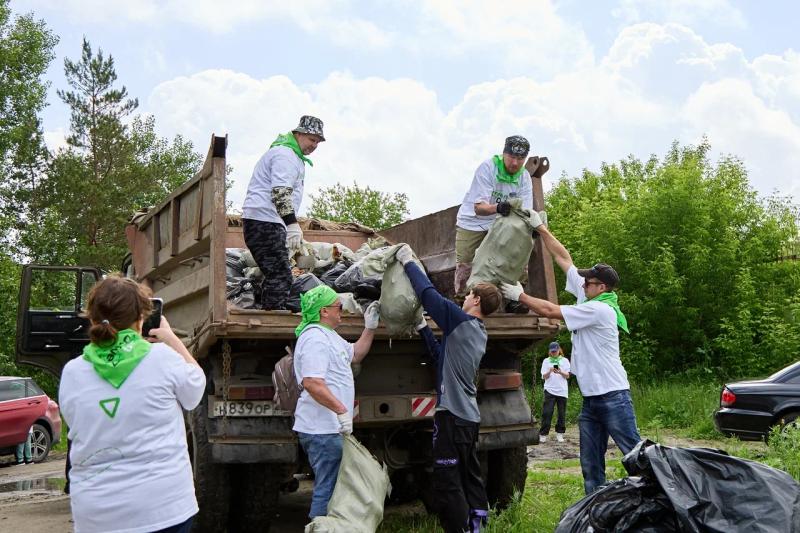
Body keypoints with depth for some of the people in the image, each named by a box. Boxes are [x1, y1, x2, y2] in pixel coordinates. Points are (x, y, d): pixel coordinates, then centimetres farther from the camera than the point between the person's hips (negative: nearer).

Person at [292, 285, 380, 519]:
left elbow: (355, 355, 32)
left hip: (330, 428, 11)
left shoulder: (329, 335, 18)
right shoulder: (315, 338, -17)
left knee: (328, 488, 19)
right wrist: (341, 410, -29)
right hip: (322, 430, -11)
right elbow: (312, 382, -28)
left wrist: (370, 327, 23)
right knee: (327, 491, -4)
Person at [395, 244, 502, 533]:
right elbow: (444, 355, 21)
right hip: (470, 415, 9)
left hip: (452, 414, -9)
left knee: (447, 482, -4)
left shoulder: (462, 321, -12)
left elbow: (428, 293, -14)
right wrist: (423, 328, 20)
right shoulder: (479, 333, 15)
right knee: (470, 476, 15)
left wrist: (408, 262, -3)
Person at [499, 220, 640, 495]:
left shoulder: (601, 309, -15)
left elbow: (550, 310, -17)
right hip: (591, 397, 9)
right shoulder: (588, 299, 9)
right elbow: (563, 258, 11)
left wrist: (519, 295, -6)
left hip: (612, 395, -9)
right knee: (591, 466, 10)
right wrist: (540, 228, 12)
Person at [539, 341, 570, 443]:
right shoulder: (546, 361, 10)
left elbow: (567, 376, 4)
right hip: (550, 390, -1)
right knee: (547, 412, -9)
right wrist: (550, 371, -15)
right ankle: (543, 434, -5)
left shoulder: (564, 360, 10)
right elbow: (544, 376, 5)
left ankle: (559, 433, 12)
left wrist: (560, 372, -16)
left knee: (562, 413, 2)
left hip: (562, 390, 1)